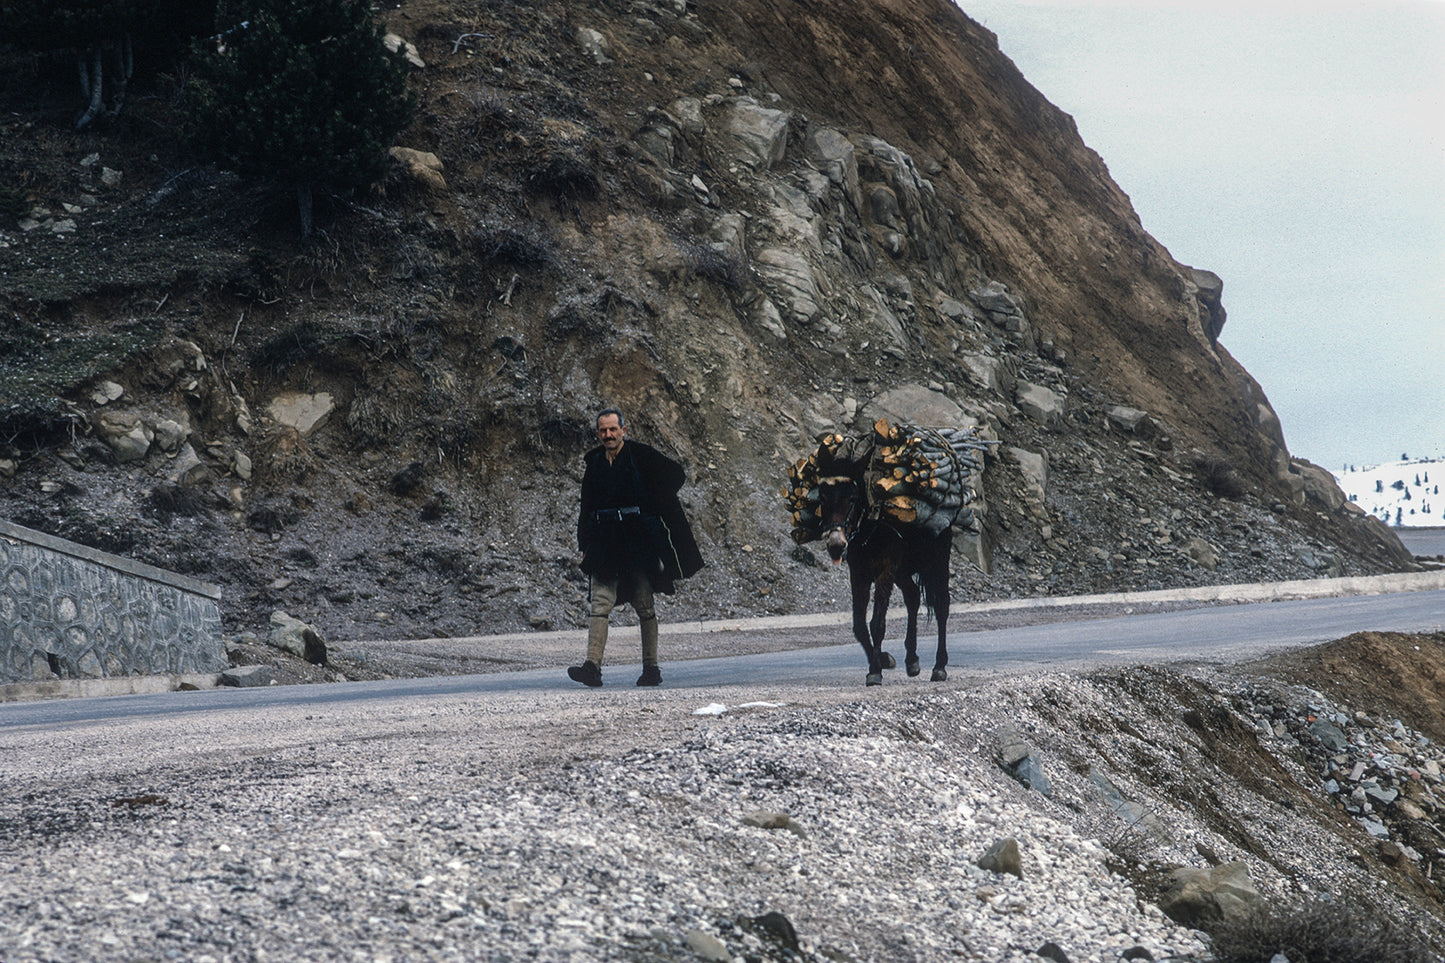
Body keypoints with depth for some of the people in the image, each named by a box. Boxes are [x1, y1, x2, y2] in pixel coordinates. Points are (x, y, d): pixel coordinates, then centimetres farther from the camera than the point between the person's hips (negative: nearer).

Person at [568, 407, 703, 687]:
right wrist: (585, 545, 11)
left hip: (640, 539, -4)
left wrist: (651, 504, -1)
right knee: (599, 603, -8)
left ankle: (651, 667, 8)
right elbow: (587, 508, 18)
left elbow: (676, 474, 0)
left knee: (645, 606, 1)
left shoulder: (641, 455, -1)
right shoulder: (595, 462, 12)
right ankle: (593, 666, -17)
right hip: (605, 543, 4)